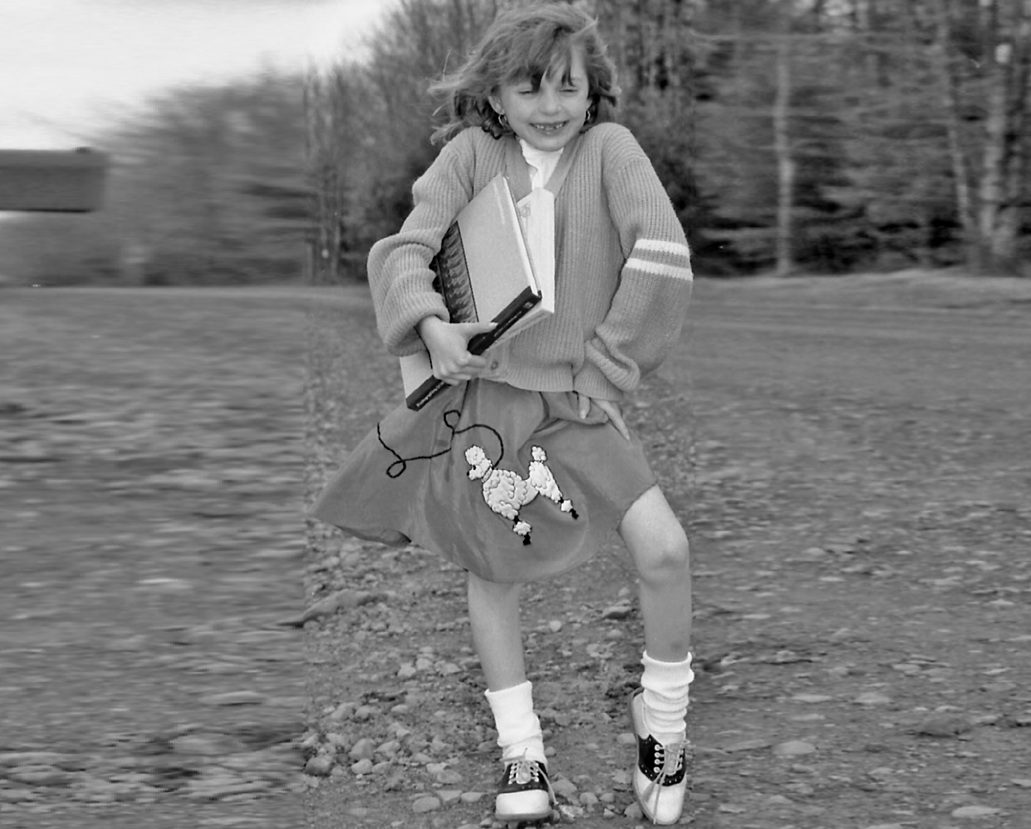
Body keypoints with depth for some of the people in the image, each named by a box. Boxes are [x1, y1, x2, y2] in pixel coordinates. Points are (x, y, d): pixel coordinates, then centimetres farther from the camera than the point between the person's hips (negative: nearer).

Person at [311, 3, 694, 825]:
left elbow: (662, 256, -13)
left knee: (665, 548, -15)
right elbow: (407, 247, -8)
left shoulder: (610, 148, -6)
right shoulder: (472, 152, -3)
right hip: (482, 392, 2)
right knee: (494, 570, 9)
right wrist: (430, 324, -27)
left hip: (578, 399, -1)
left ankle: (662, 723, 9)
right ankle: (522, 752, 26)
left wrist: (608, 365, -14)